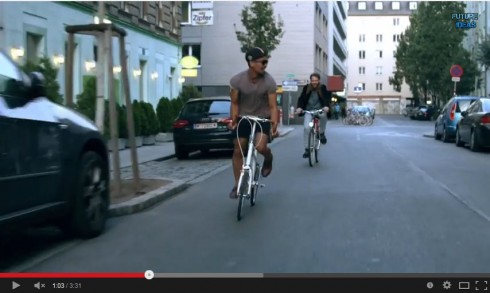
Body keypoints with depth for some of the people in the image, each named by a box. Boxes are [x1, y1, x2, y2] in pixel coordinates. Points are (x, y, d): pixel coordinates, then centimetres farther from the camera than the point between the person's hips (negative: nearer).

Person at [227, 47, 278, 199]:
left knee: (260, 147, -24)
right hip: (243, 118, 2)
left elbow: (273, 106, -16)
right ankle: (237, 184, 16)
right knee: (238, 151, 2)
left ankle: (268, 158, 14)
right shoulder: (236, 80, -16)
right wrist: (233, 120, -16)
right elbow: (234, 103, -5)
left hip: (263, 118, -2)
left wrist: (274, 124, -27)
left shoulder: (269, 82, -18)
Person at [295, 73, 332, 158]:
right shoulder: (306, 88, -1)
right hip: (309, 110, 1)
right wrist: (299, 107, -26)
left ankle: (321, 133, -6)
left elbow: (328, 97, -14)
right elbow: (301, 98, -7)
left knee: (323, 115, -35)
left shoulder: (323, 88, -4)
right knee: (306, 127, -17)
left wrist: (326, 106, -35)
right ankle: (307, 149, -5)